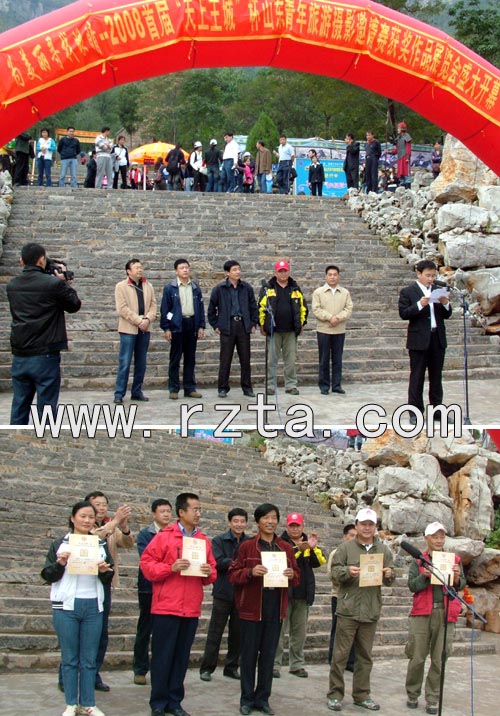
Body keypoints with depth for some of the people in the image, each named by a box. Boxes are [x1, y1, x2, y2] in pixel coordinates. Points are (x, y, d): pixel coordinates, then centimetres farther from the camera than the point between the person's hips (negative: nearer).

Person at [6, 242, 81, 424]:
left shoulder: (12, 286, 6)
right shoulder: (54, 283, -12)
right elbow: (74, 305, 2)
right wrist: (64, 282, 13)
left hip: (19, 356, 5)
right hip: (45, 356, -5)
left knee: (19, 409, 9)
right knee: (46, 409, -1)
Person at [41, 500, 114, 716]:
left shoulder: (101, 545, 11)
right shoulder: (60, 544, 3)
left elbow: (108, 579, 13)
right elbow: (48, 576, 2)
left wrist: (105, 571, -9)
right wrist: (60, 564, -16)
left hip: (93, 606, 2)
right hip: (66, 606, -2)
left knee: (89, 659, 4)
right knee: (70, 658, 3)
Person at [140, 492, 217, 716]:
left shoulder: (204, 540, 11)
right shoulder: (164, 536, -4)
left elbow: (212, 573, 16)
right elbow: (147, 564, -7)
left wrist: (209, 572, -6)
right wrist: (171, 568, -18)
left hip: (191, 610, 4)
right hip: (166, 607, -4)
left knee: (182, 656, 9)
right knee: (162, 656, 1)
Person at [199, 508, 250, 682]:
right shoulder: (219, 541, -2)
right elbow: (218, 562, -13)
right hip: (223, 593, -3)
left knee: (237, 633, 10)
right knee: (215, 633, 1)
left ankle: (231, 667, 20)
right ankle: (207, 668, 7)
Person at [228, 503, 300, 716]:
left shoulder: (286, 548, 10)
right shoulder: (247, 546, -2)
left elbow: (296, 575, 14)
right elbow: (233, 574, -4)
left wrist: (292, 575, -9)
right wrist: (251, 572, -21)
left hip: (276, 608, 3)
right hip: (251, 607, -3)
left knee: (269, 655, 7)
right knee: (249, 654, 2)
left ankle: (263, 698, 16)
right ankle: (247, 699, 11)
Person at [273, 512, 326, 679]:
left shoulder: (308, 543, 12)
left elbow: (319, 562, 0)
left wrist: (313, 548, -17)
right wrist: (298, 549, -31)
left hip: (303, 594, 5)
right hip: (284, 592, -5)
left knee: (299, 632, 10)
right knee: (278, 630, -5)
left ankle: (297, 664, 16)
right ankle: (274, 664, -1)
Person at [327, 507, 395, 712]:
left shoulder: (384, 550, 11)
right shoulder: (346, 547, 1)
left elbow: (389, 581, 14)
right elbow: (334, 571, -3)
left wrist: (389, 575, -9)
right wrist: (347, 571, -22)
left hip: (371, 611, 3)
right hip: (348, 609, -3)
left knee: (365, 655, 10)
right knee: (341, 653, -1)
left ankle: (361, 694, 19)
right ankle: (335, 694, 6)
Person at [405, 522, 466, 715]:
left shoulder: (454, 560, 11)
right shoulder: (418, 561, 8)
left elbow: (461, 586, 6)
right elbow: (412, 585, 0)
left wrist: (457, 577, -14)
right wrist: (425, 576, -17)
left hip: (445, 614, 1)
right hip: (422, 613, -1)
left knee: (439, 659, 2)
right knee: (417, 658, 0)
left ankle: (432, 700, 11)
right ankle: (412, 695, 15)